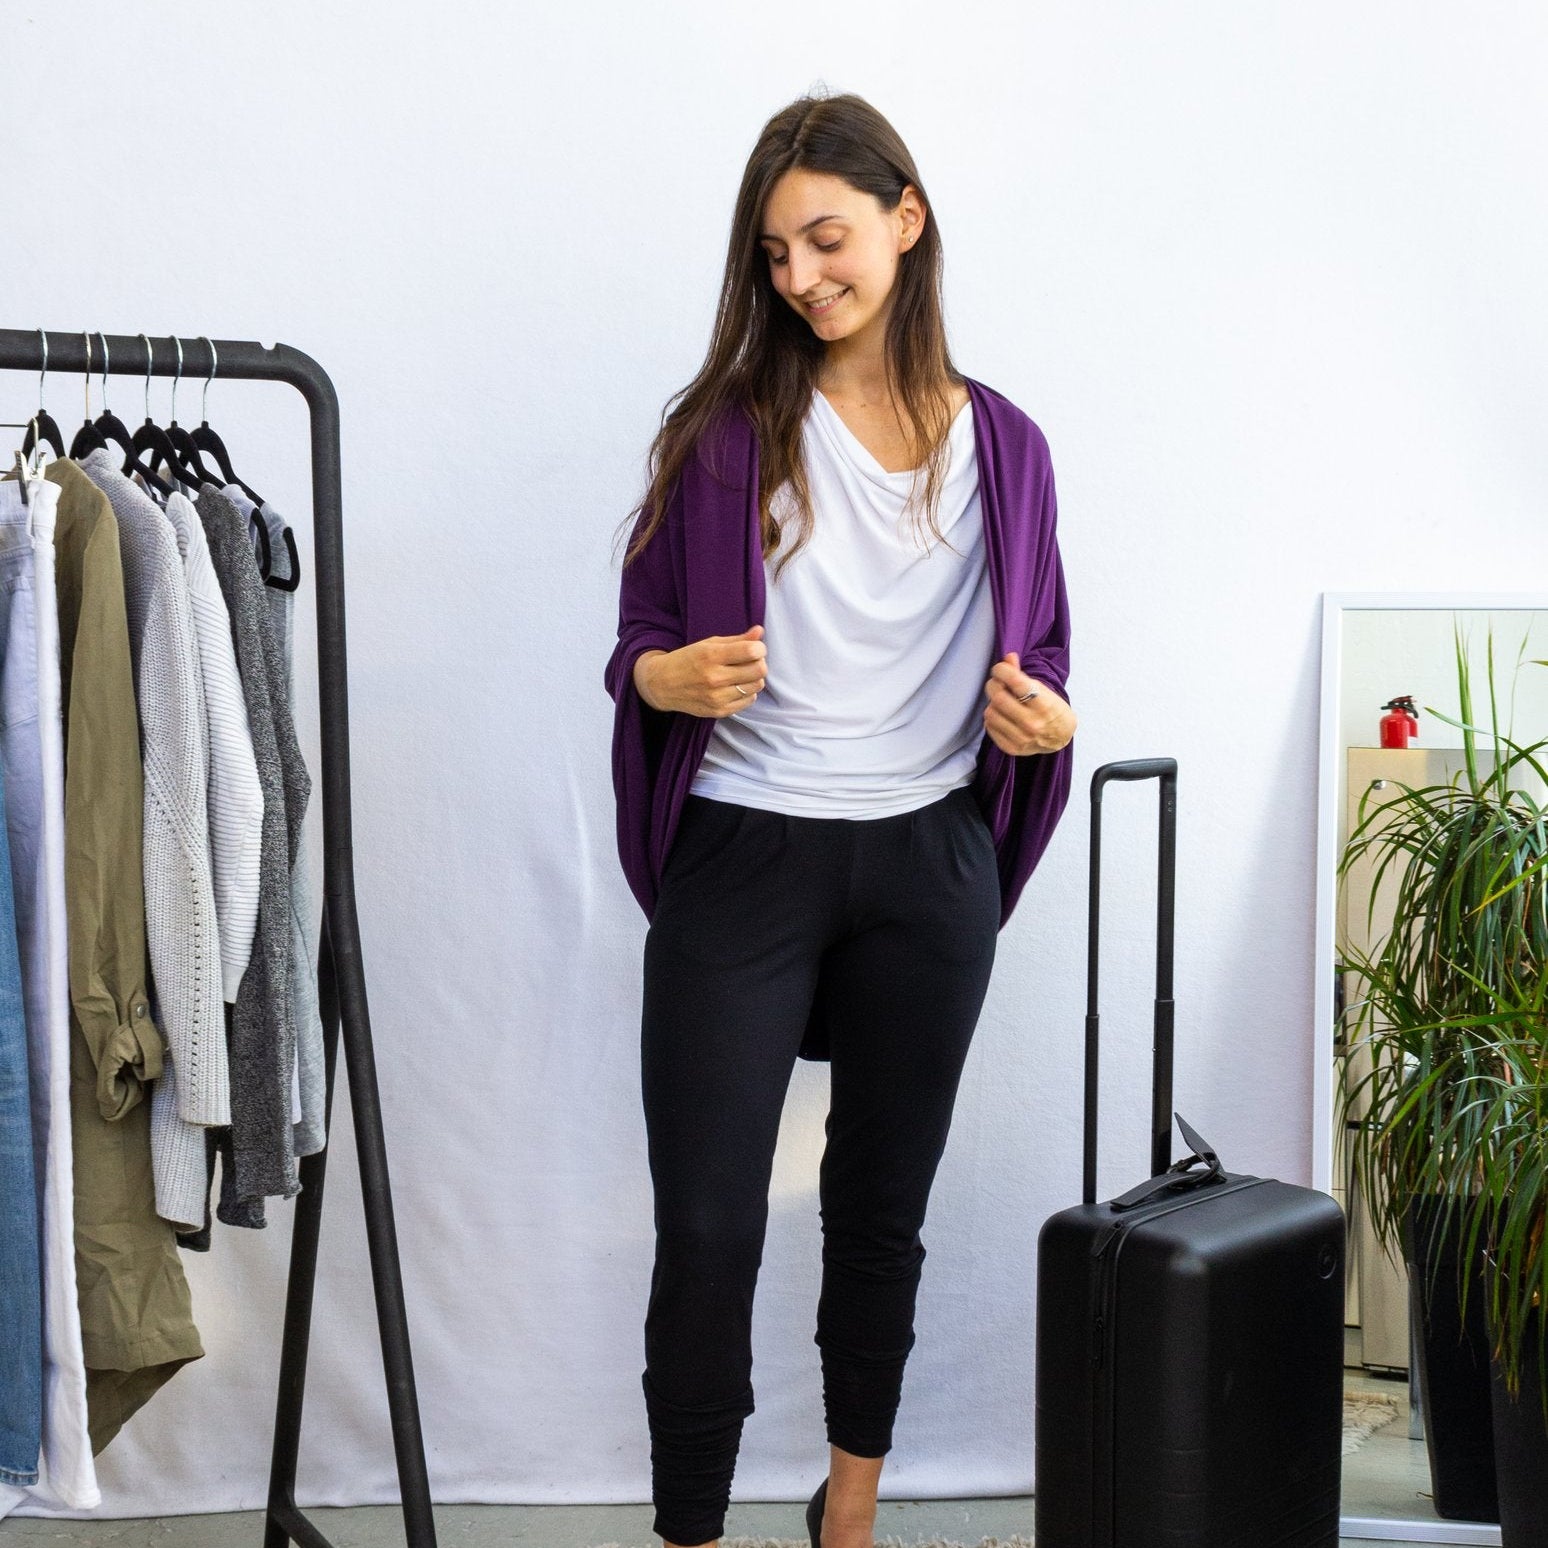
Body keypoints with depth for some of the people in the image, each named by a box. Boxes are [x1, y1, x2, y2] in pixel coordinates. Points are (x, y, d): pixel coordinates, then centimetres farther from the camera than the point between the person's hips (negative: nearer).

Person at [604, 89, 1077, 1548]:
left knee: (883, 1208, 16)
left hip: (928, 867, 3)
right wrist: (676, 676, -22)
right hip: (741, 864, -2)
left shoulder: (1000, 444, 4)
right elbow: (639, 643, 0)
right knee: (709, 1227, -3)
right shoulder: (725, 431, -3)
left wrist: (1041, 716, -10)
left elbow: (1036, 653, 13)